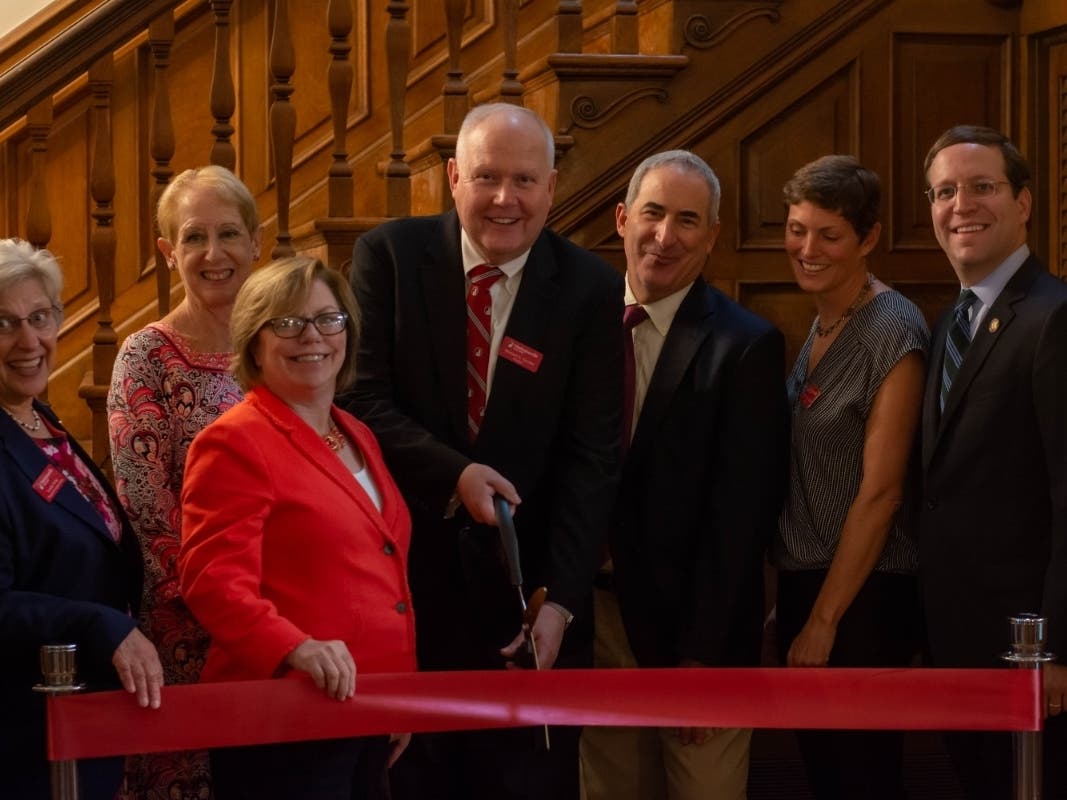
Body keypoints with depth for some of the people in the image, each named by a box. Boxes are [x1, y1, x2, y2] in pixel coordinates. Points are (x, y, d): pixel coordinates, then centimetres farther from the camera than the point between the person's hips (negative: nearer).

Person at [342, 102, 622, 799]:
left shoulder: (591, 289, -4)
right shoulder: (389, 256, -3)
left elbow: (591, 455, -7)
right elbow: (363, 398, -8)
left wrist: (561, 600, -16)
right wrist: (454, 474, -22)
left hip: (523, 577, 0)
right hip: (405, 566, 0)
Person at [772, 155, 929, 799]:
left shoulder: (893, 331, -15)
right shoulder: (822, 325, 10)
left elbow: (881, 490, -17)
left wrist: (824, 618, -15)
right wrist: (795, 604, 10)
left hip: (864, 596, -8)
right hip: (804, 581, 8)